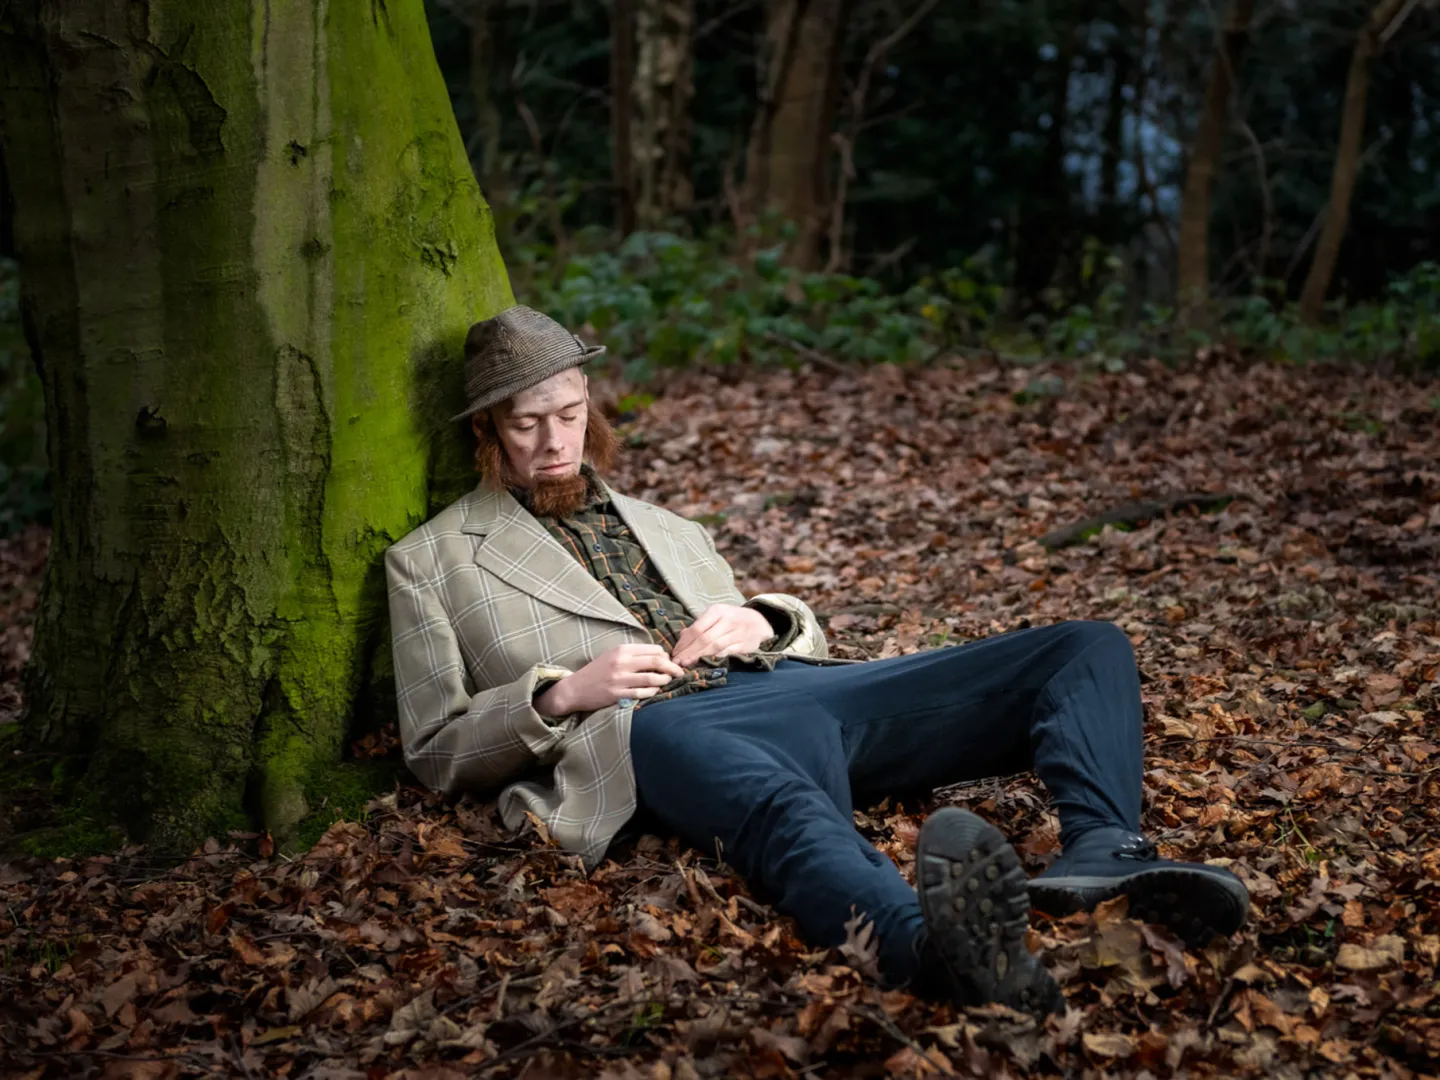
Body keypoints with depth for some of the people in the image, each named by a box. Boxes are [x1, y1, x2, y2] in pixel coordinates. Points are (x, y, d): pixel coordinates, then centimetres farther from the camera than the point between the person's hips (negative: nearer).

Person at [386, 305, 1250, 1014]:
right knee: (784, 808, -46)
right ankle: (934, 945, -75)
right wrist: (562, 694, -5)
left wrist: (760, 622, 7)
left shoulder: (662, 527, 34)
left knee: (1088, 650, -7)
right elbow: (438, 752, 12)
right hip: (664, 724, -7)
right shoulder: (434, 560, 19)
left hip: (791, 689, 7)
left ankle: (1103, 856, -36)